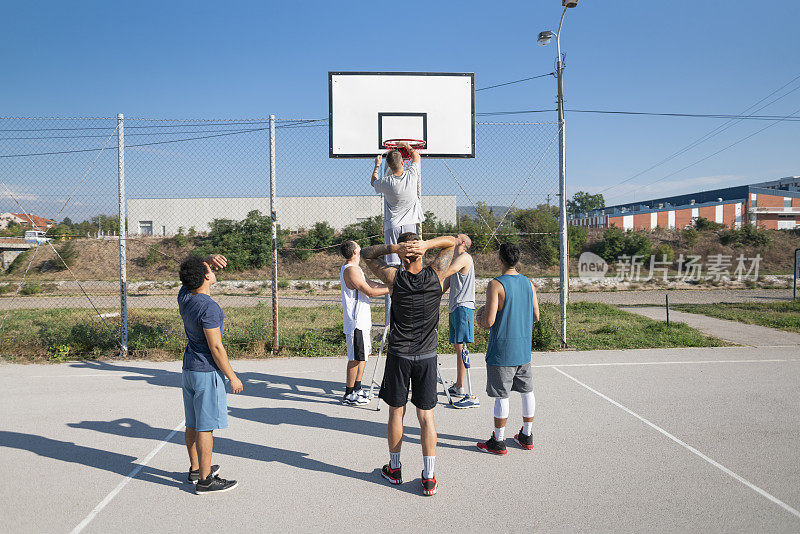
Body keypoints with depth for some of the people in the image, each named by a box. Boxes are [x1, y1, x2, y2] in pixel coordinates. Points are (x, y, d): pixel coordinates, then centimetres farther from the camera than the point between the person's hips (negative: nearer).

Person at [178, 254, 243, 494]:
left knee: (193, 424, 17)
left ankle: (195, 468, 31)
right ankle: (205, 480, 5)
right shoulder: (209, 308, -23)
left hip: (188, 368, 9)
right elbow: (216, 347, -21)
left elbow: (198, 270, 20)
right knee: (206, 426, -2)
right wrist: (232, 377, -13)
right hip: (207, 371, -9)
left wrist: (211, 258, -2)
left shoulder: (184, 296, 1)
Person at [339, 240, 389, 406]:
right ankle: (349, 395, 6)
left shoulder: (355, 268, 15)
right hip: (356, 322, -11)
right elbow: (370, 292, -20)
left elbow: (370, 284, 22)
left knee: (363, 355, 17)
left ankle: (357, 389, 28)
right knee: (355, 358, -4)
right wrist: (391, 289, -13)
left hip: (362, 320, 11)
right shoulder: (350, 270, -18)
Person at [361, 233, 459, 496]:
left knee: (396, 412, 14)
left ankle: (394, 468, 29)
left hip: (398, 355, -1)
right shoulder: (436, 275, -8)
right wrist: (427, 245, -10)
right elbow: (451, 242, 8)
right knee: (426, 416, 8)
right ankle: (429, 478, 12)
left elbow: (366, 254, 5)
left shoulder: (394, 277, -11)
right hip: (427, 356, 1)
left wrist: (393, 247, -12)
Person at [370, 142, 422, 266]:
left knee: (392, 264, -3)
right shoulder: (411, 175, -7)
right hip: (409, 224, 2)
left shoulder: (386, 182, -11)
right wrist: (406, 145, 31)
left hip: (391, 225, -2)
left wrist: (377, 165, 28)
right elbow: (416, 156, 16)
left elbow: (373, 182, 16)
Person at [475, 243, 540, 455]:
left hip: (502, 351, -6)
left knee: (501, 396, 2)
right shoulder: (528, 283, 4)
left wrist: (481, 323, 2)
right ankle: (526, 436, 28)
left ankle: (498, 441, 13)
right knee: (527, 391, 16)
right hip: (524, 349, 6)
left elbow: (489, 321, -20)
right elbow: (536, 316, 10)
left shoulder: (496, 285, -16)